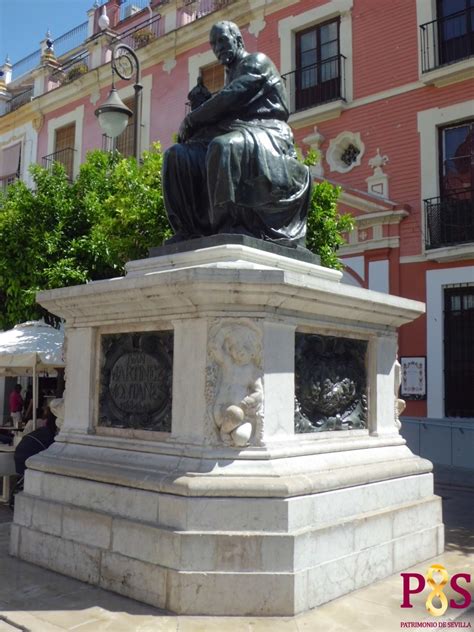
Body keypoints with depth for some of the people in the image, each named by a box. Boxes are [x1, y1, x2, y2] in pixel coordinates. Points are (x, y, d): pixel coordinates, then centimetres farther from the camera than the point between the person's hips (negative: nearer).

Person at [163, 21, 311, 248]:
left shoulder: (257, 61, 3)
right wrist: (193, 123, 0)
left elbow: (229, 99, -12)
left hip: (265, 133, -9)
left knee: (224, 147, -40)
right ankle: (189, 229, -17)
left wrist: (190, 120, -5)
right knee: (177, 155, -7)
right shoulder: (231, 73, 29)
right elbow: (222, 114, 20)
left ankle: (235, 225, -40)